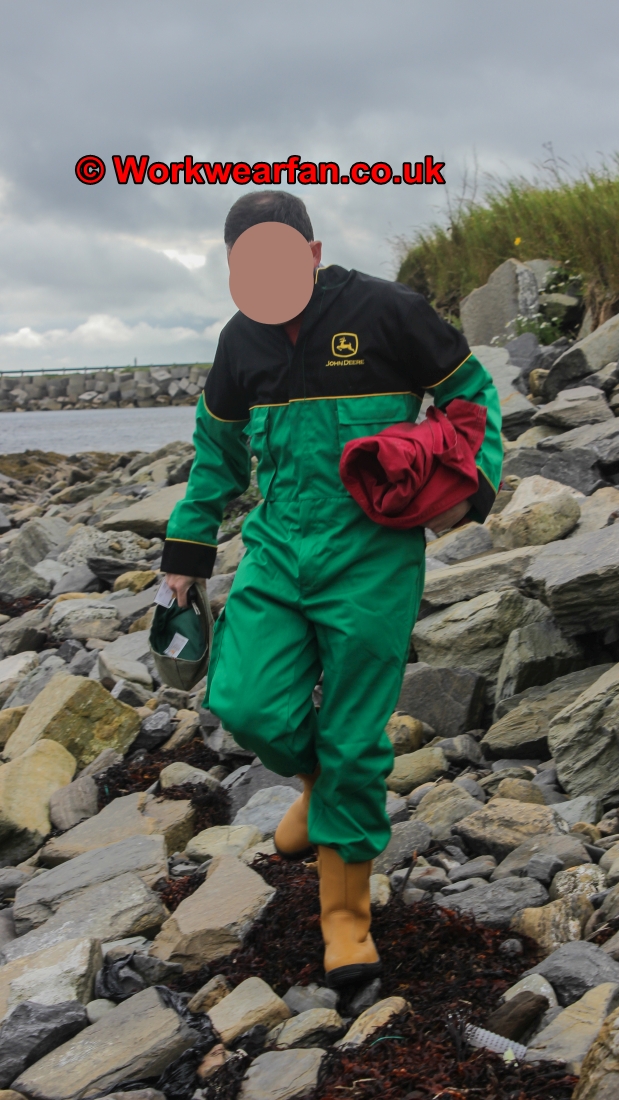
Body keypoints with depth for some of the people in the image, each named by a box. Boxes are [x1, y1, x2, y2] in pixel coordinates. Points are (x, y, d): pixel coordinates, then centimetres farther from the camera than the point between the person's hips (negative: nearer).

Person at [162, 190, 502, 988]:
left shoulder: (384, 312, -8)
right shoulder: (243, 338, 7)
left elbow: (472, 392, 3)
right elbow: (217, 445, 20)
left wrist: (473, 484, -12)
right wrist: (187, 547, 18)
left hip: (371, 558, -4)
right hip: (279, 546, 4)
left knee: (353, 741, 0)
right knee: (248, 706, -12)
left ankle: (345, 915, 19)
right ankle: (318, 778, 25)